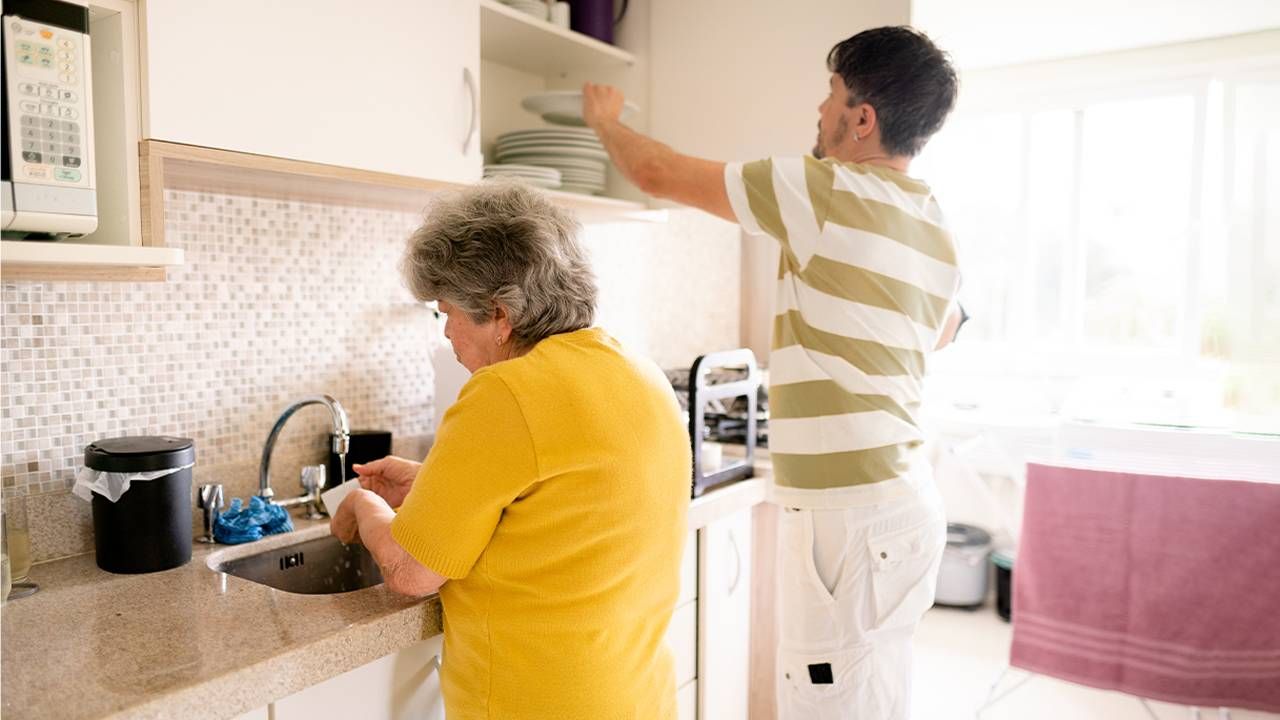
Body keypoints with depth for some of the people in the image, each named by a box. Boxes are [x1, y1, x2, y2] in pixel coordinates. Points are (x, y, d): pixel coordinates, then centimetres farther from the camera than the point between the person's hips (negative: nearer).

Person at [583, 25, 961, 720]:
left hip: (848, 513, -9)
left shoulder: (827, 191, -14)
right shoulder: (935, 229, 12)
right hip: (903, 500, 9)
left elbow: (659, 175, -7)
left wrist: (605, 120, 13)